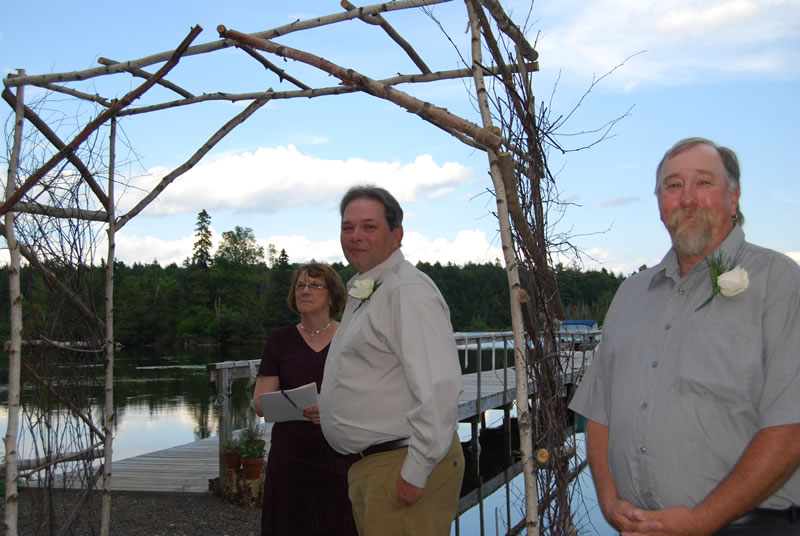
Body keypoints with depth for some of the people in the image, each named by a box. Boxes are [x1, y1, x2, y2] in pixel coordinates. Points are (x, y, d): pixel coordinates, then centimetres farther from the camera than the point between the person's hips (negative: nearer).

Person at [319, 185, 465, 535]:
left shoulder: (408, 290, -17)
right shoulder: (362, 293, 17)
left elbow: (439, 387, -25)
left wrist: (416, 471, -23)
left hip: (403, 466, -10)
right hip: (368, 467, 10)